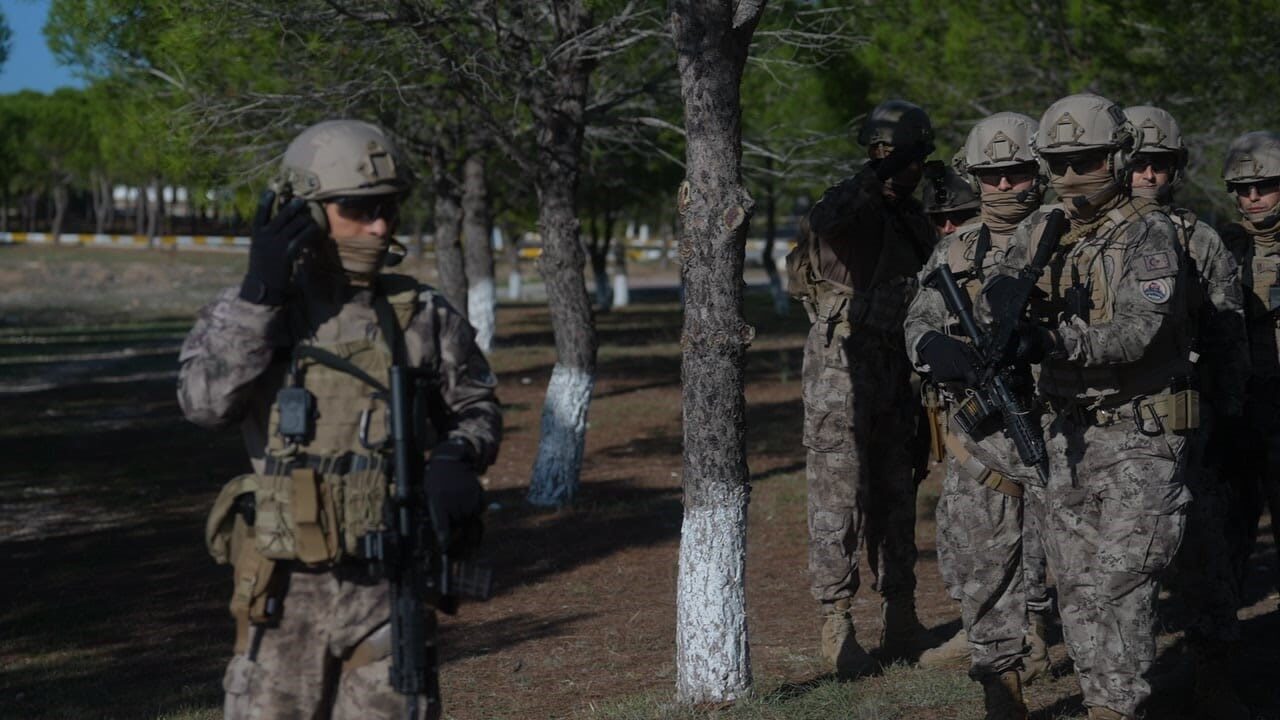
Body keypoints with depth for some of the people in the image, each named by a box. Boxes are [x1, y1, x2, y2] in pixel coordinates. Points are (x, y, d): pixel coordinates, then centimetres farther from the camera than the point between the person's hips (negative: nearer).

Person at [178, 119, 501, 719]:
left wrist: (457, 457, -6)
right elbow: (205, 401, -15)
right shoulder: (247, 311, 1)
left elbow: (476, 407, 15)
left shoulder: (424, 316, 4)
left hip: (389, 587, 1)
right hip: (285, 593, -1)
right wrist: (259, 294, -18)